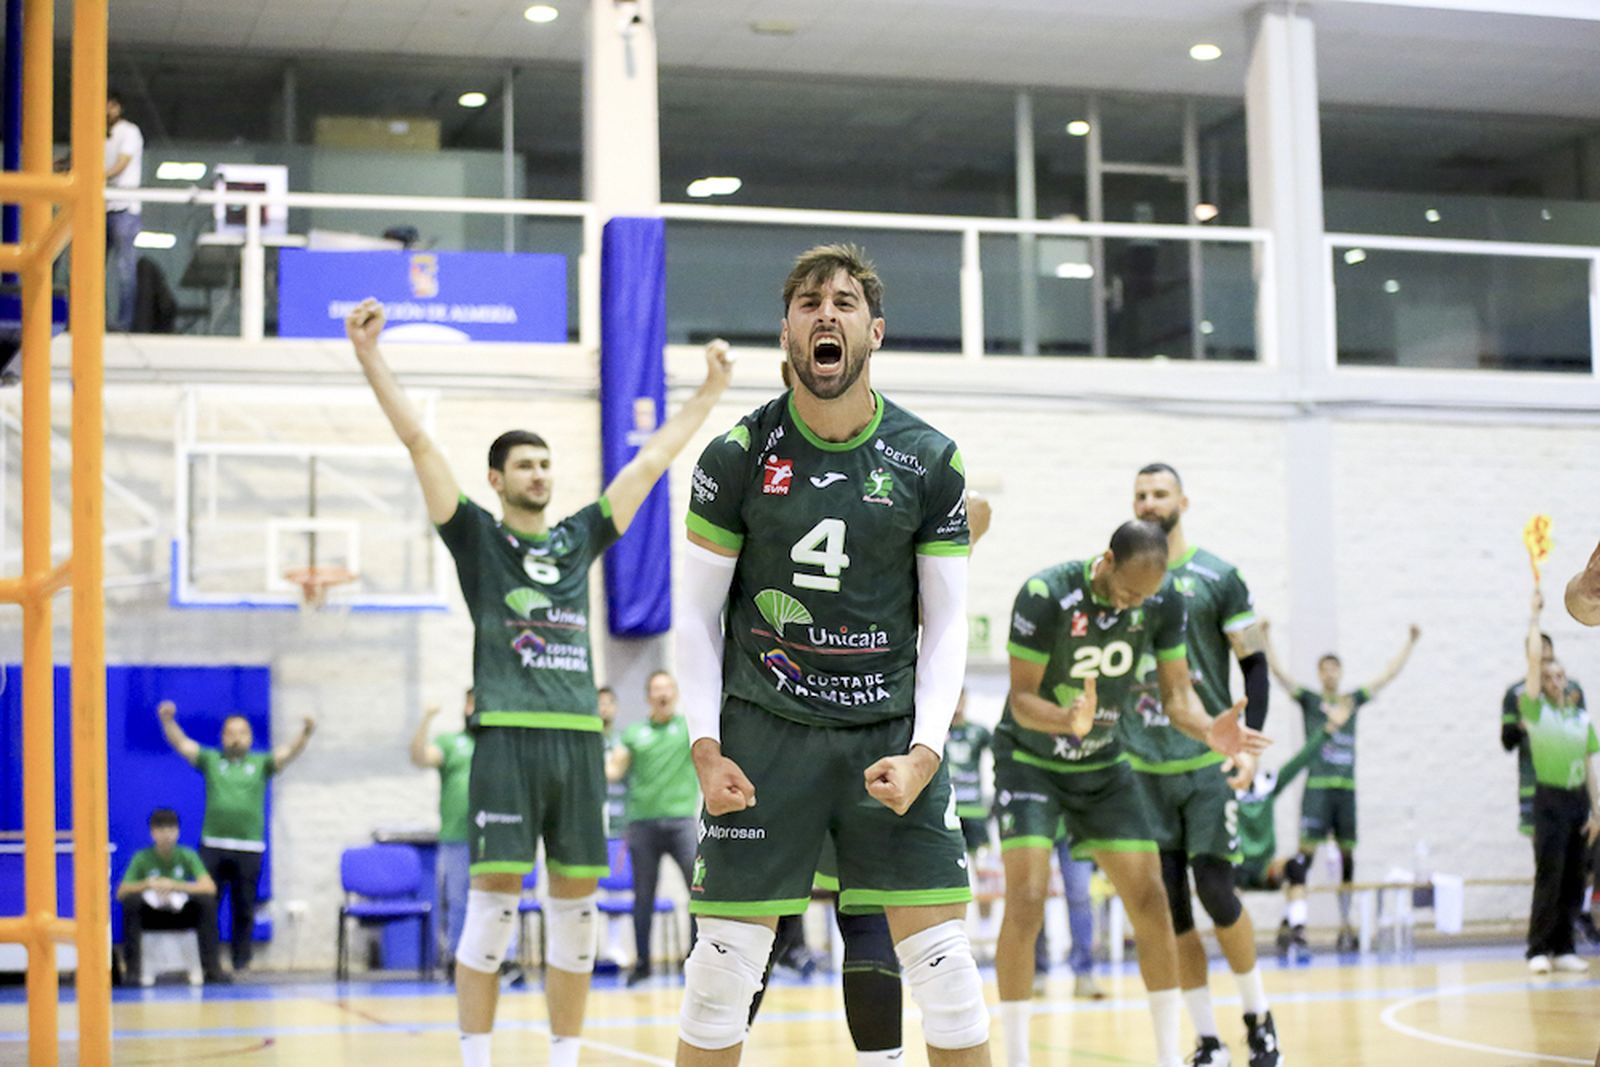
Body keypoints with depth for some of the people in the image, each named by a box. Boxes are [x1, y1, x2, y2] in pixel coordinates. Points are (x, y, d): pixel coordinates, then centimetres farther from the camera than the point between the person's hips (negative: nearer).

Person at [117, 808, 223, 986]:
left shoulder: (187, 855, -7)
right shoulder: (142, 858, -8)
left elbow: (210, 887, -19)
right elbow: (121, 893, -16)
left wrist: (175, 886, -29)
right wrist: (147, 884, -34)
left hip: (182, 915, 1)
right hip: (151, 916, -1)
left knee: (207, 900, -28)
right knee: (131, 901, -31)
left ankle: (211, 967, -24)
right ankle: (132, 969, -27)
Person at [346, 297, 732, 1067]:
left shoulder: (580, 538, 17)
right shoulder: (477, 536, 6)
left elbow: (649, 463, 22)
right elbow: (418, 442, -1)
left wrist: (709, 391, 26)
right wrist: (369, 357, -8)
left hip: (579, 738, 5)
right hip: (509, 736, -4)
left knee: (576, 904, 6)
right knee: (495, 898, -7)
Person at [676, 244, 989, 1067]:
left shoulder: (929, 461, 2)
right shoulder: (738, 456, -1)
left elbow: (946, 624, 5)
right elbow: (698, 614, 4)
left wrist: (924, 753, -7)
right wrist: (706, 749, -5)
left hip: (891, 733, 1)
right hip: (764, 731, -1)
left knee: (943, 963, -2)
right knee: (725, 965, -2)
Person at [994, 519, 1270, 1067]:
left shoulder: (1165, 601, -12)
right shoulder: (1047, 594, -26)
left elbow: (1177, 694, -7)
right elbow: (1021, 698, -22)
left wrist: (1210, 730, -29)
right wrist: (1069, 720, -44)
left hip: (1104, 764, 4)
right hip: (1030, 760, -4)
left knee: (1150, 899, -2)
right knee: (1026, 901, -18)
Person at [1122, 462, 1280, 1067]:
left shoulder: (1217, 577, -1)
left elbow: (1254, 665, 0)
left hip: (1207, 761, -3)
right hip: (1142, 766, 3)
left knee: (1215, 891, -7)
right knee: (1168, 905, 1)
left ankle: (1259, 1017, 15)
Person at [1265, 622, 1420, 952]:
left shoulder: (1352, 701, 14)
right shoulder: (1309, 700, 6)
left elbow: (1390, 674, 19)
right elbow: (1278, 671, -2)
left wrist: (1411, 642, 19)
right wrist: (1265, 638, -10)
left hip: (1346, 788, 4)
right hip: (1317, 787, -4)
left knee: (1347, 855, 5)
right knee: (1307, 851, -12)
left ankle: (1345, 926, 11)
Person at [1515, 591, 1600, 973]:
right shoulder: (1536, 710, 1)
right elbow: (1534, 659, -8)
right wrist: (1535, 615, -5)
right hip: (1550, 800, -4)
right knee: (1549, 876, -9)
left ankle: (1562, 949, 11)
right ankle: (1539, 950, -6)